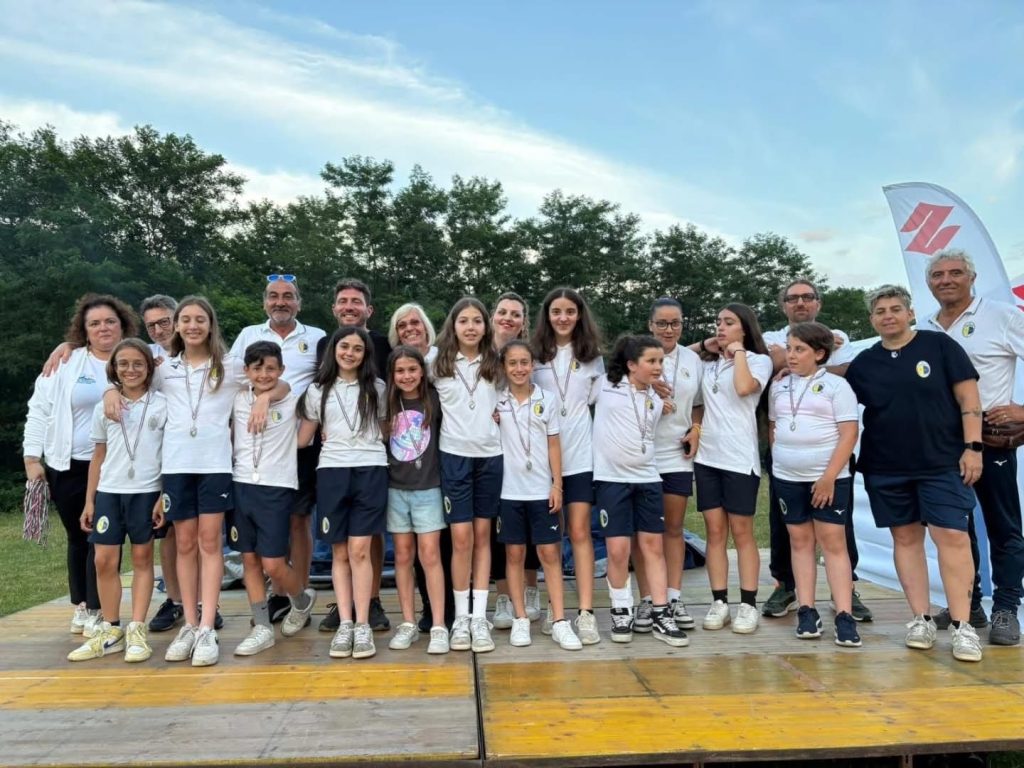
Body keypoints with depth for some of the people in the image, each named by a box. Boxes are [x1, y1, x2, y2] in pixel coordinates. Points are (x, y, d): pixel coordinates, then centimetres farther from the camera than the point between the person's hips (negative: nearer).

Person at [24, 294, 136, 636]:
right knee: (78, 537, 12)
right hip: (68, 467, 1)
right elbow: (40, 410, 5)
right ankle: (81, 605, 26)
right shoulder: (66, 362, 3)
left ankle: (97, 609, 9)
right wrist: (32, 458, 1)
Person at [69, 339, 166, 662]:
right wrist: (89, 501, 9)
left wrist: (165, 496, -7)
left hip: (147, 492, -3)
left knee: (142, 559, 5)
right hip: (109, 492, 3)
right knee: (104, 560, 3)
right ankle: (110, 631, 16)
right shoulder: (103, 408, 8)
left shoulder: (162, 404, -1)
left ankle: (136, 631, 11)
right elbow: (98, 457, 12)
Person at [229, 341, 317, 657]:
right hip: (241, 486, 3)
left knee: (274, 565, -4)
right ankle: (262, 627, 18)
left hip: (277, 488, -3)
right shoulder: (238, 400, 6)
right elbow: (230, 438, 19)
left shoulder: (292, 400, -1)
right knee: (249, 560, 7)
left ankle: (302, 600, 25)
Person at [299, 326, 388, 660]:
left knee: (359, 550, -6)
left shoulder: (376, 388, 10)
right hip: (331, 472, 1)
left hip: (370, 471, -1)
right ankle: (344, 624, 7)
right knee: (340, 553, 2)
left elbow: (387, 429, 15)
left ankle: (362, 625, -1)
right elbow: (303, 438, 13)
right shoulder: (317, 390, 11)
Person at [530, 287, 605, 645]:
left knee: (579, 531, -3)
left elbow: (598, 400, 12)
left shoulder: (592, 356, 9)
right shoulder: (534, 354, 5)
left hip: (579, 453, 0)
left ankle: (586, 613, -1)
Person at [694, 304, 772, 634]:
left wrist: (738, 352, -7)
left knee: (741, 532, 1)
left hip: (740, 457, -4)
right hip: (707, 455, 4)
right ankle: (719, 603, 10)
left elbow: (744, 388, -18)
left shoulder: (759, 360, 2)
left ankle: (748, 605, 10)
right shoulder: (707, 363, 14)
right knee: (715, 531, 5)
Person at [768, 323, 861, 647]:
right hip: (787, 477, 4)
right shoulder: (779, 387, 10)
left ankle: (844, 616, -2)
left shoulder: (836, 385, -4)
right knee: (800, 541, 7)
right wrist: (778, 456, 6)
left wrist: (829, 477, -15)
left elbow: (849, 435, -10)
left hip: (829, 478, -4)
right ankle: (807, 611, 12)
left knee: (833, 542, -4)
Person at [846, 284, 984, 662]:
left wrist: (973, 446, -9)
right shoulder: (863, 363, 7)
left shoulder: (939, 345, -1)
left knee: (952, 536, -7)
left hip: (942, 462, -3)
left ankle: (962, 625, 2)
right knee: (906, 538, 7)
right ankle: (921, 618, 16)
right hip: (885, 467, 3)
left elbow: (968, 396, -3)